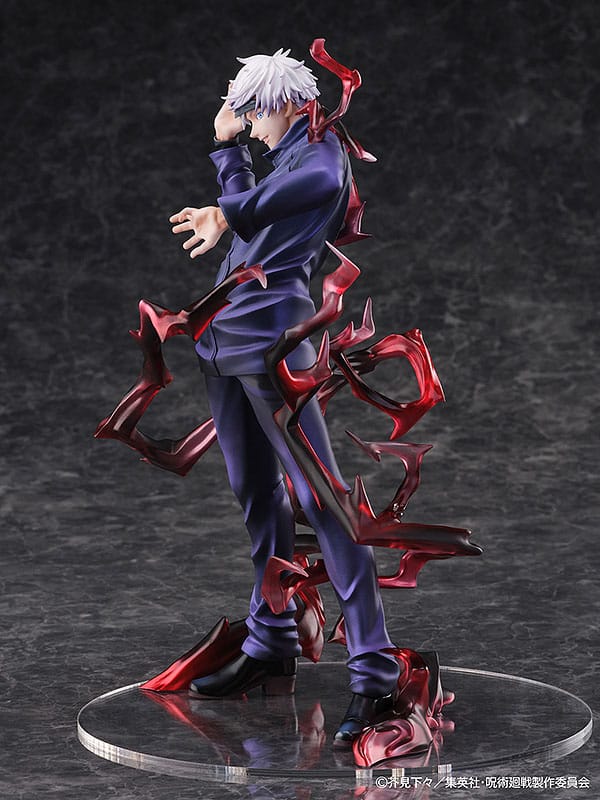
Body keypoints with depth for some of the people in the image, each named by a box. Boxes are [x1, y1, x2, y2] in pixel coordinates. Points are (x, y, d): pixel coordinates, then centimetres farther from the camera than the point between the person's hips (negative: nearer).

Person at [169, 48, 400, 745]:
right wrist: (223, 222, 21)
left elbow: (245, 207, -7)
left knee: (320, 497, -13)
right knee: (255, 493, 13)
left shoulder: (323, 163, -8)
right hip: (224, 337, 10)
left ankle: (373, 670, -14)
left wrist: (227, 146, 5)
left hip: (272, 335, -10)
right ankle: (270, 648, 22)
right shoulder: (290, 157, 19)